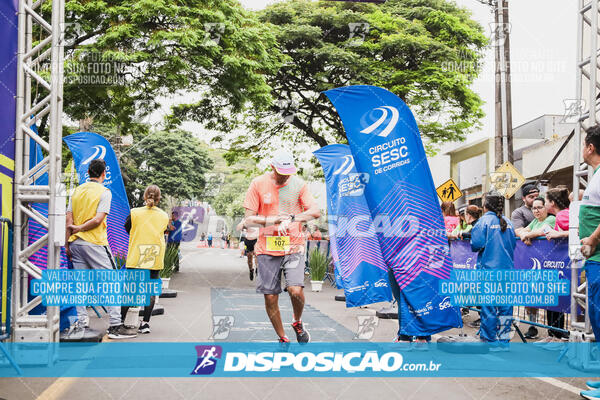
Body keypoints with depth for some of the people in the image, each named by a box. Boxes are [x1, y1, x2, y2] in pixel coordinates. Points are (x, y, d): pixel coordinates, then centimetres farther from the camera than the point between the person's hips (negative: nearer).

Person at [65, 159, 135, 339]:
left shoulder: (77, 190, 10)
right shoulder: (104, 192, -6)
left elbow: (69, 220, 8)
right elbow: (98, 219, -15)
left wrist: (67, 243, 11)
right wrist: (80, 228, -2)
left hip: (76, 243, 6)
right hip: (95, 243, -6)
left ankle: (82, 321, 12)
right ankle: (115, 325, -5)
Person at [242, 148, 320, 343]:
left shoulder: (299, 184, 1)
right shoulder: (258, 184, -1)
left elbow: (315, 211, -7)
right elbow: (248, 220, -1)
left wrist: (291, 218, -21)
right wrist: (274, 220, -14)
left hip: (293, 247, -1)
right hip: (267, 248, 1)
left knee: (295, 290, -18)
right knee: (270, 297, 3)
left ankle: (298, 323, 14)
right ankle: (283, 338, 24)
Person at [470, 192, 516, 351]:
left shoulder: (484, 221, -9)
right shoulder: (507, 222, 7)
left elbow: (476, 245, -15)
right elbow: (513, 244, 13)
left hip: (488, 268, -5)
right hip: (507, 269, 5)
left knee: (488, 304, 1)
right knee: (505, 303, 9)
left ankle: (490, 340, 5)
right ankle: (503, 339, 14)